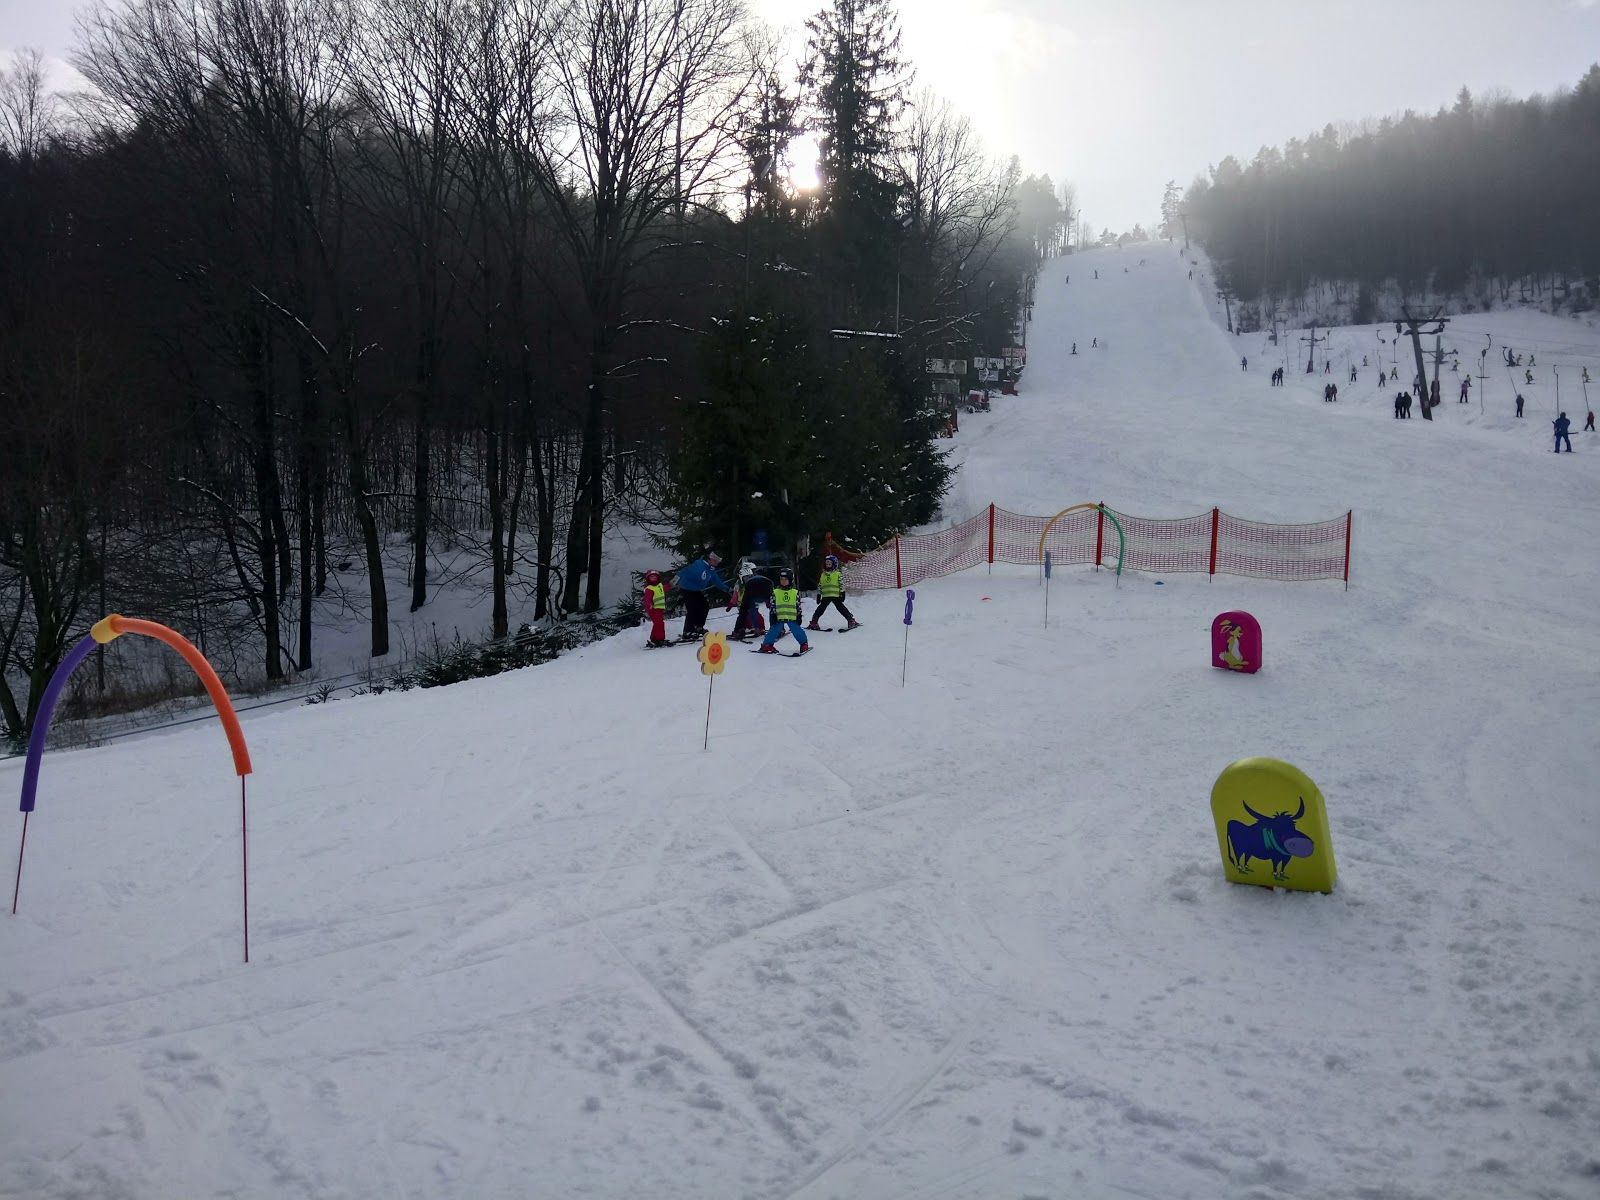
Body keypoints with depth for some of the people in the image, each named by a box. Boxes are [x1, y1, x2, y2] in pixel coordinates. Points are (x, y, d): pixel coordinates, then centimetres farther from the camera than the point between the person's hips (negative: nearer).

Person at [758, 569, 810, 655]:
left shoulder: (795, 592, 7)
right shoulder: (775, 592, 5)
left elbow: (798, 606, 9)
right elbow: (772, 606, 6)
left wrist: (799, 616, 5)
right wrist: (773, 616, 0)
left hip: (792, 617, 0)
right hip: (779, 617, 0)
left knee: (797, 631, -2)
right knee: (774, 630, -4)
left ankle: (804, 644, 12)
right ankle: (767, 645, 6)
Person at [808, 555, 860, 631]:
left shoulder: (838, 573, 2)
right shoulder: (823, 574, 15)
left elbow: (842, 584, -1)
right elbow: (819, 585, 19)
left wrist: (842, 593, -8)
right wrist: (818, 595, 16)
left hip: (836, 595, -4)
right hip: (825, 596, 4)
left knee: (841, 608, -7)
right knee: (820, 609, 4)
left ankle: (851, 620, -2)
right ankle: (814, 622, 9)